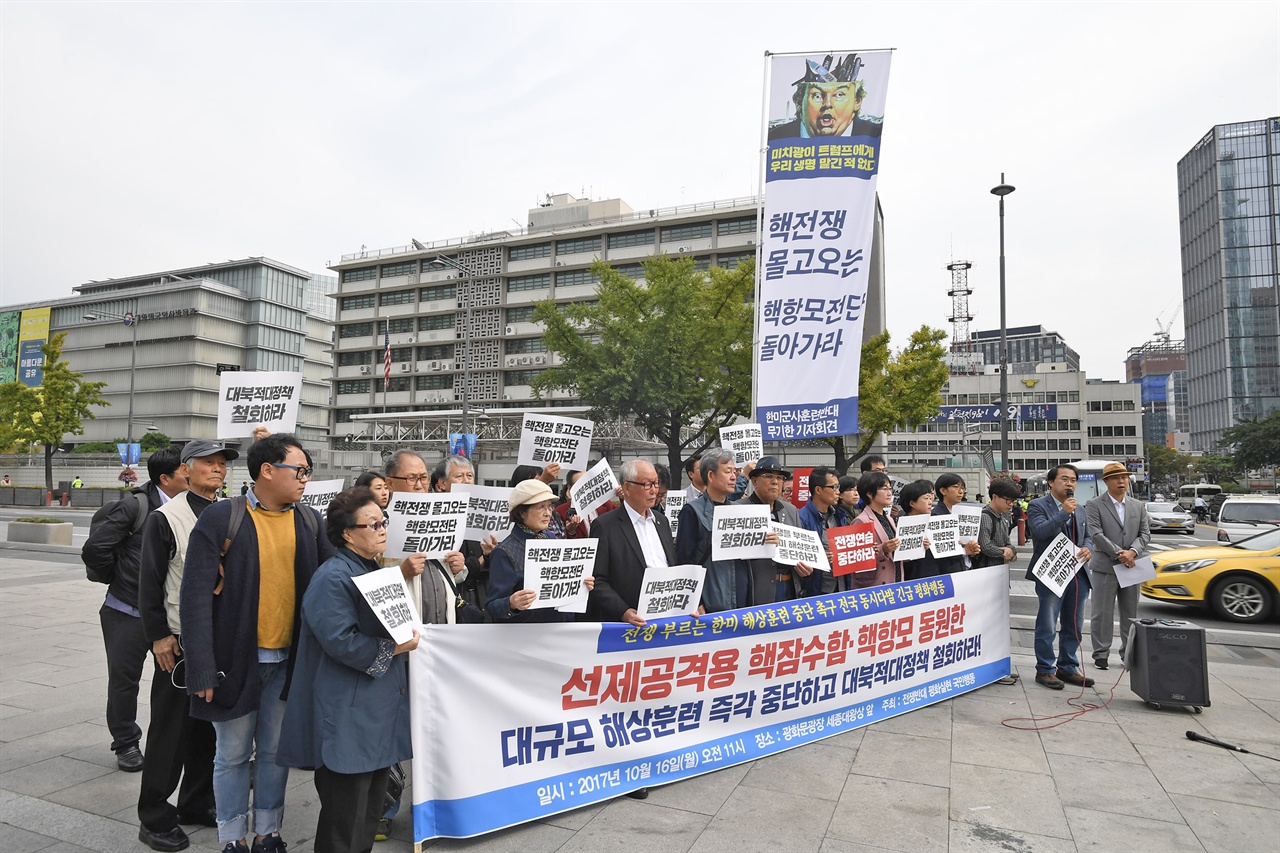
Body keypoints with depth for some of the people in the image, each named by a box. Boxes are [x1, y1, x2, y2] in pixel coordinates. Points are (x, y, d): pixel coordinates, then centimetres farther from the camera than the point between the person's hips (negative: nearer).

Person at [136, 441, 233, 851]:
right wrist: (159, 636, -11)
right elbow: (149, 583, -8)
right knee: (170, 729, 4)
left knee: (209, 724, 14)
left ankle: (197, 803, 29)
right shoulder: (165, 518, -8)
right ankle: (154, 818, 19)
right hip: (178, 642, -5)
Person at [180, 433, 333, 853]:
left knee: (275, 751, 17)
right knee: (233, 754, 13)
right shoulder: (220, 518, -11)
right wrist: (203, 669, -14)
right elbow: (196, 596, -13)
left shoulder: (310, 521, 2)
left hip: (288, 660, 4)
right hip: (236, 659, -3)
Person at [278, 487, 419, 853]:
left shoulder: (376, 571, 13)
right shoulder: (333, 578, -16)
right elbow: (340, 640, -24)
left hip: (380, 712, 9)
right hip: (349, 717, -9)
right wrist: (391, 649, -18)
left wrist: (406, 637, 5)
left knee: (371, 812, 20)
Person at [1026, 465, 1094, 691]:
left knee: (1073, 626, 14)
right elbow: (1040, 531, -20)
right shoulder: (1038, 506, -6)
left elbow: (1087, 537, 20)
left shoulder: (1080, 510, 17)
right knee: (1047, 627, 0)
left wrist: (1087, 548, -2)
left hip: (1078, 575, 7)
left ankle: (1067, 668, 26)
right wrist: (1064, 513, -24)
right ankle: (1045, 670, 10)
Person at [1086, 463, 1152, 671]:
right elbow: (1096, 534, -11)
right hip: (1105, 567, -4)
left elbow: (1145, 534, 4)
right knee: (1102, 614, 1)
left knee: (1130, 614, 12)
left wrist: (1132, 551, -13)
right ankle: (1101, 654, 9)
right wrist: (1118, 553, -18)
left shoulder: (1139, 506, 11)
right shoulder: (1094, 505, -3)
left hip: (1131, 567, 4)